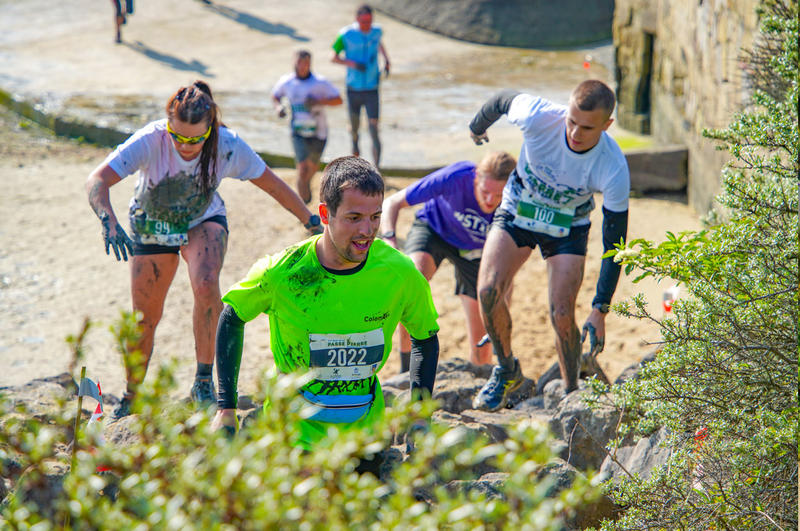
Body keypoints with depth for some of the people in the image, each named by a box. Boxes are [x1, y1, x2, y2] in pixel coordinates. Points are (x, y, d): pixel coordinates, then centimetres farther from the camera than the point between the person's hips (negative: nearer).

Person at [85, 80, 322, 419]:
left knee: (206, 285, -30)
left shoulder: (227, 146, -28)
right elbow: (97, 181, -39)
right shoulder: (150, 141, -33)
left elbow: (271, 183, -13)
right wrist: (110, 223, -57)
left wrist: (311, 222, -7)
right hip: (152, 226, 0)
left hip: (203, 222, 0)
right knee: (144, 318, 4)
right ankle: (131, 398, 27)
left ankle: (204, 382, -19)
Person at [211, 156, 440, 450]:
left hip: (365, 424, 3)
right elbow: (231, 319, -1)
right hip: (296, 424, -2)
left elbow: (426, 338, 5)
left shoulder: (399, 273, -14)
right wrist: (226, 409, -5)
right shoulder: (281, 271, -19)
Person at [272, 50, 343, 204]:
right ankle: (304, 204, -8)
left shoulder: (320, 83, -12)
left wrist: (319, 101, -24)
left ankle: (307, 184, 55)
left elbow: (338, 100, -9)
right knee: (302, 169, -16)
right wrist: (278, 106, -7)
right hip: (298, 133, -1)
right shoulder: (286, 82, -5)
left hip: (318, 133, 1)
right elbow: (275, 95, 16)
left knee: (312, 167, 20)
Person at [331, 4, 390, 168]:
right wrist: (353, 64, -20)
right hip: (354, 90, 0)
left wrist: (386, 60, 10)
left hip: (372, 89, 0)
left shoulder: (376, 31, -2)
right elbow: (334, 57, -4)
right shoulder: (346, 35, -12)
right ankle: (355, 141, 55)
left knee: (374, 130, -11)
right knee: (355, 126, 16)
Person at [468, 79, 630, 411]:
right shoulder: (537, 117, -32)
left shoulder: (614, 170, -32)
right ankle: (506, 371, 6)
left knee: (562, 314, -14)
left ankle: (571, 393, 9)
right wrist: (477, 127, 15)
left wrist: (600, 311, -23)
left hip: (568, 229, -1)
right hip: (516, 211, 1)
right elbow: (503, 100, -7)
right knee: (488, 290, -18)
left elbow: (614, 244, -23)